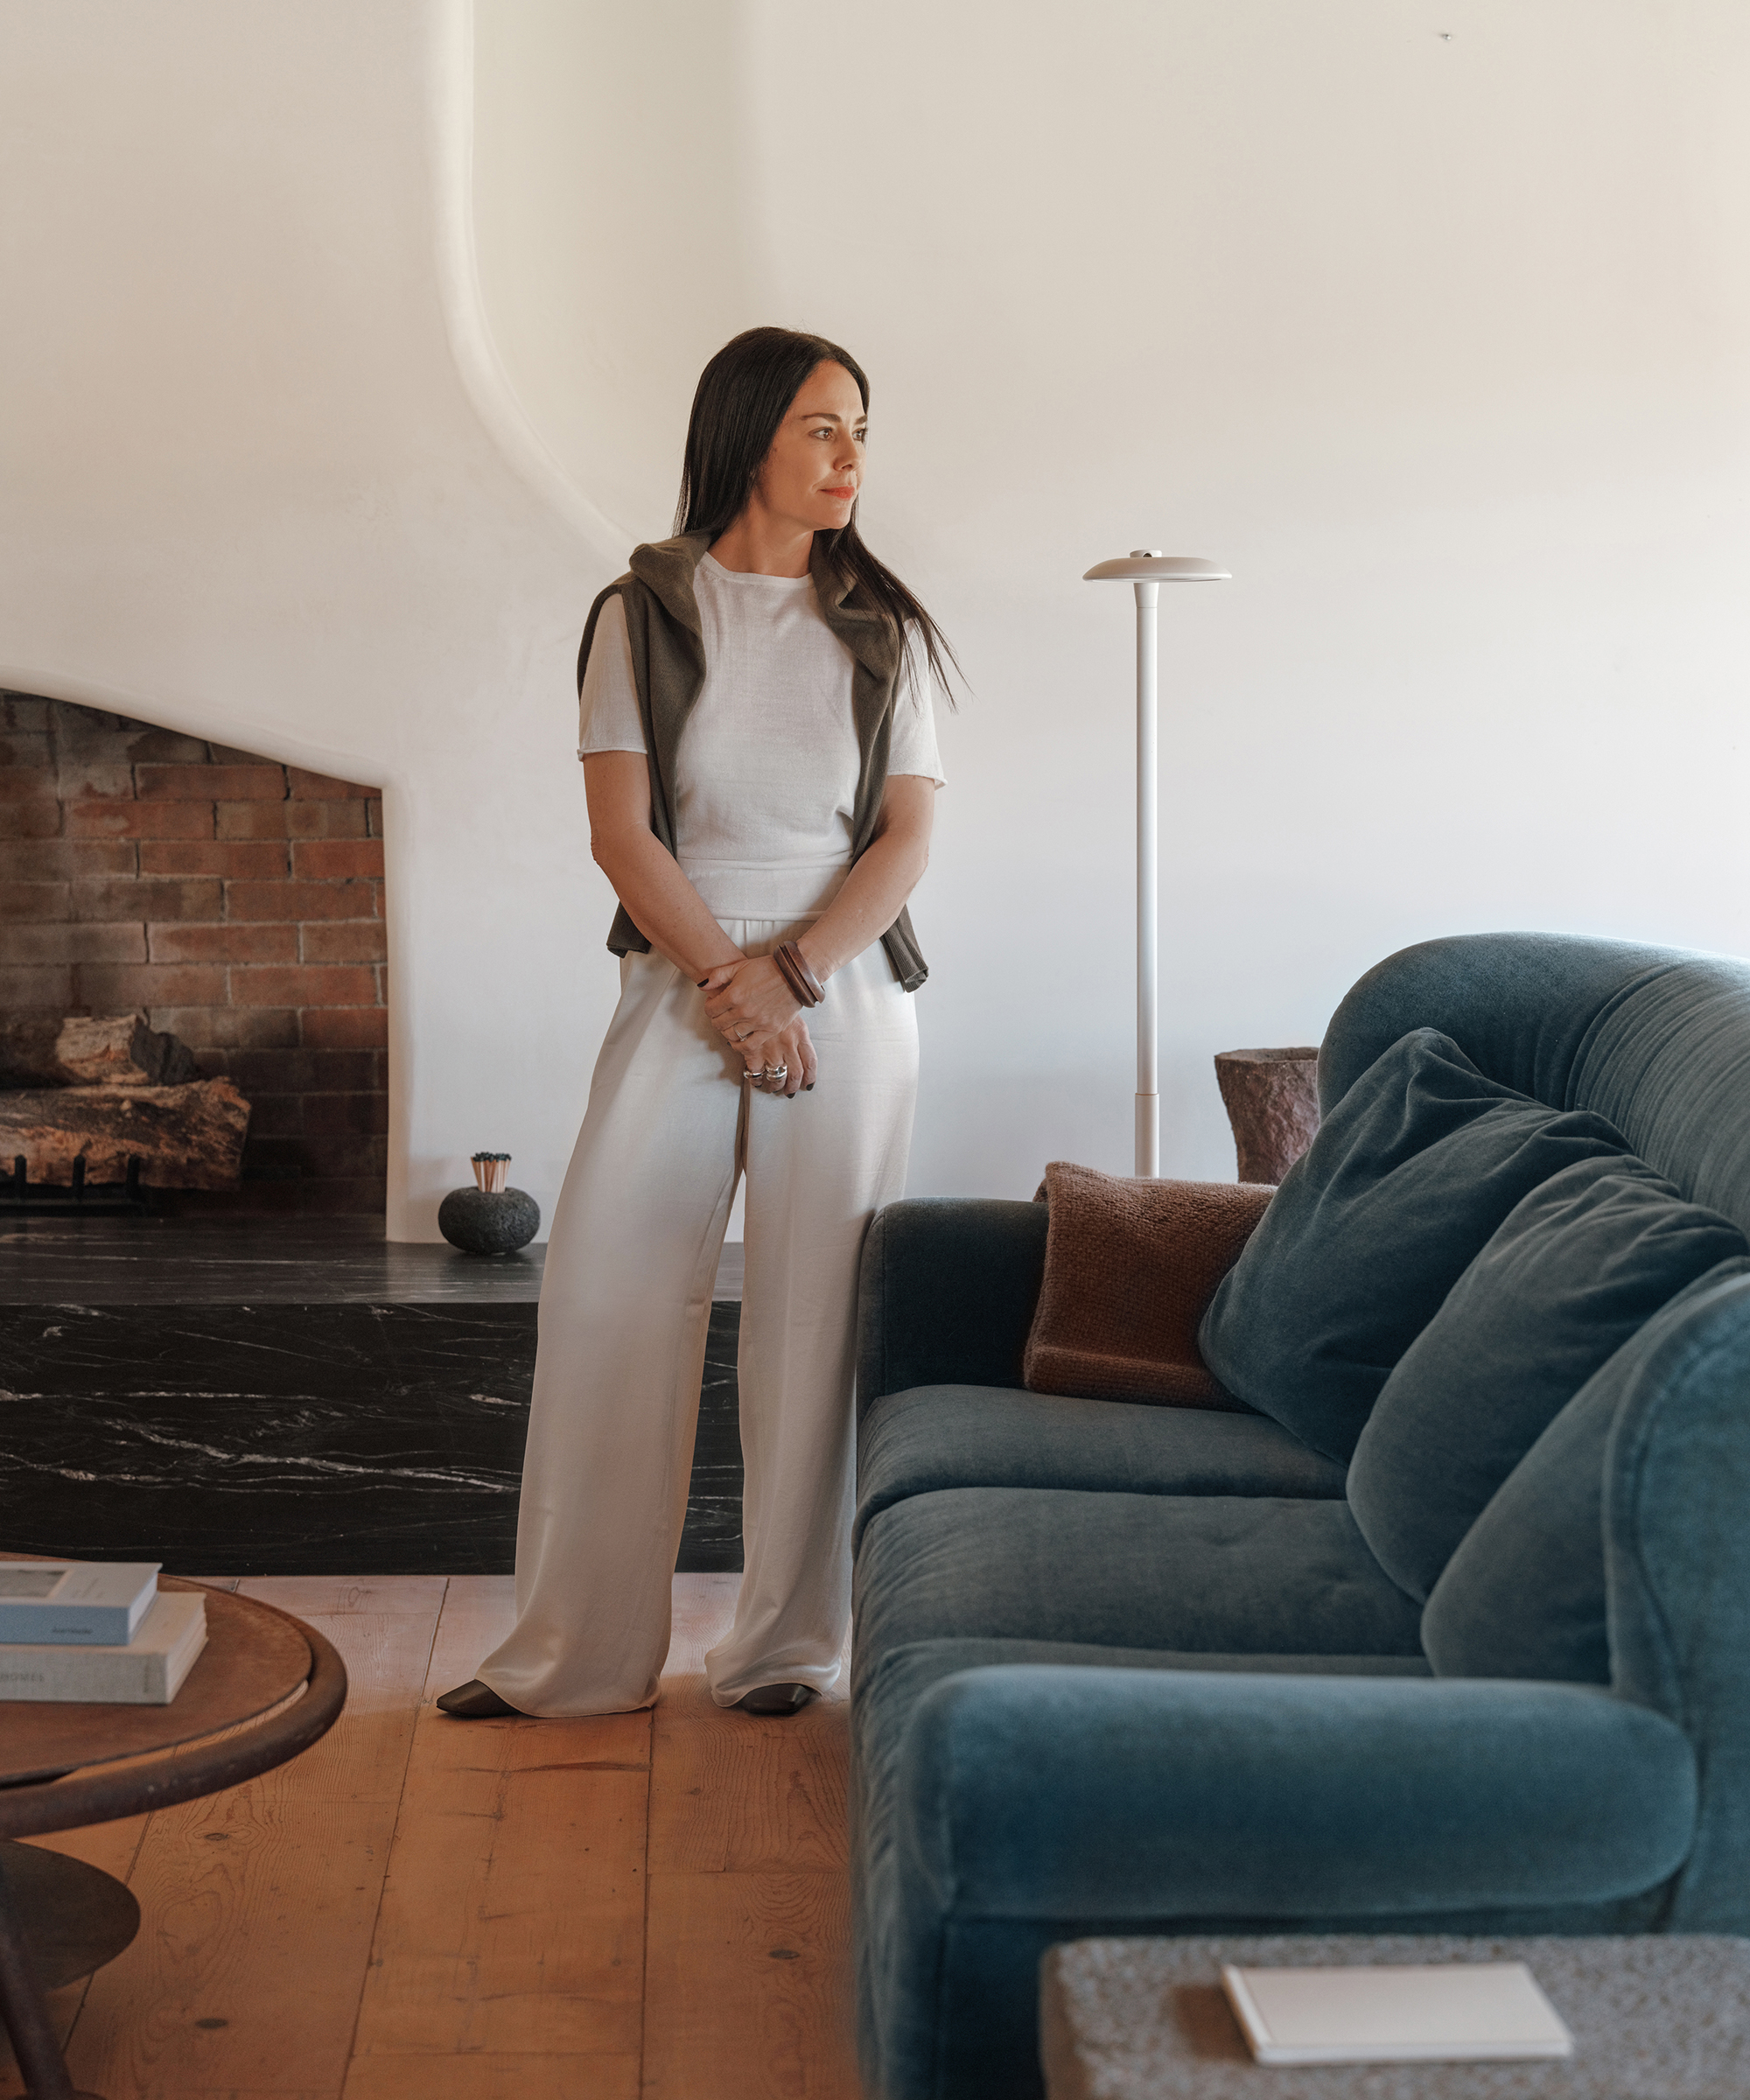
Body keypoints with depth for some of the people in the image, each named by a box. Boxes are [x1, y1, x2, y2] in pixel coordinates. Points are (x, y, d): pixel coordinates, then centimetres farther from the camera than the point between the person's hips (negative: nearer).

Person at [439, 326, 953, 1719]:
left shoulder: (884, 632, 9)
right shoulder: (645, 613, 5)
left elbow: (907, 837, 2)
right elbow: (620, 829, -2)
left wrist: (794, 973, -12)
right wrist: (728, 979, -12)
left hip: (846, 993, 1)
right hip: (680, 986, 0)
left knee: (814, 1318, -1)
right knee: (604, 1298, -5)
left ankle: (789, 1647, 11)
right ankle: (580, 1655, 6)